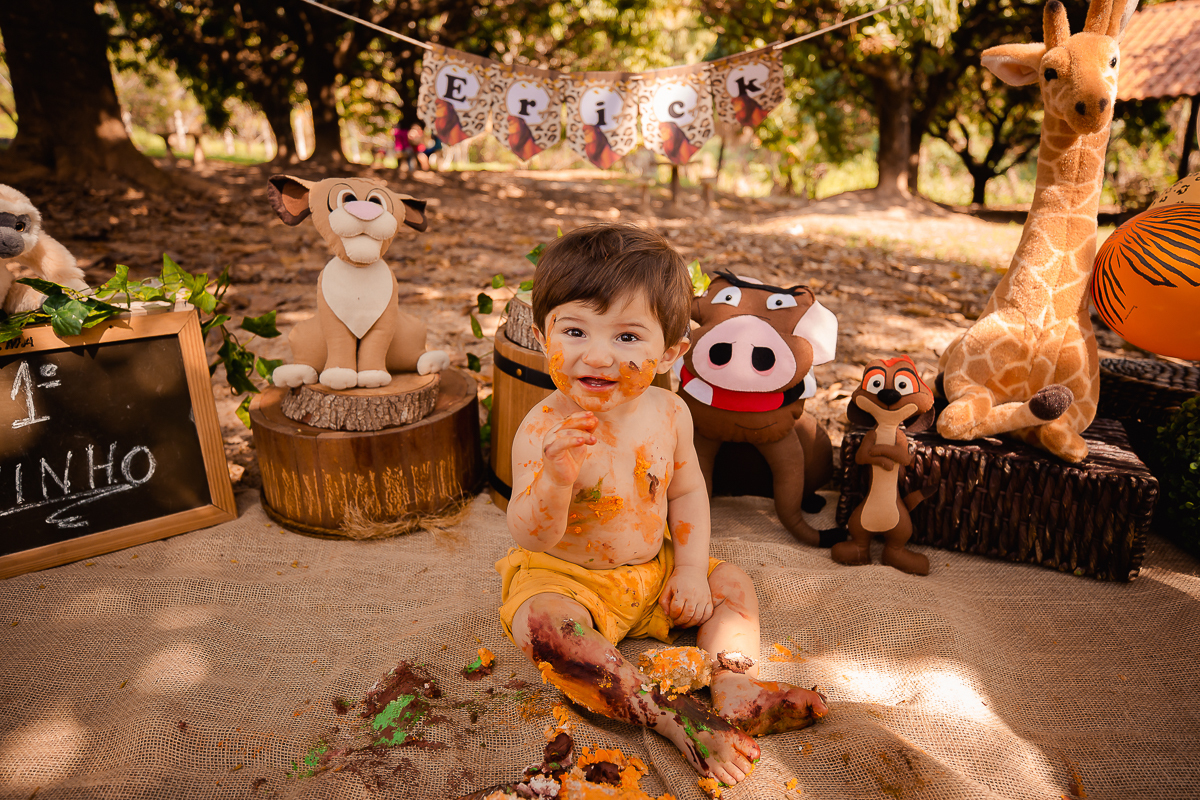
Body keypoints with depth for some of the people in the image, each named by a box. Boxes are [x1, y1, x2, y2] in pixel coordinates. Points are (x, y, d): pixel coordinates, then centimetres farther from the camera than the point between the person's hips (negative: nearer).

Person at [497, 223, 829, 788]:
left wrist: (691, 568, -5)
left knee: (732, 584, 3)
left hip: (653, 572, 5)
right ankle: (671, 716, -28)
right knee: (542, 624, -33)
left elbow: (686, 491, 5)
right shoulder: (544, 429, -26)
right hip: (567, 578, -5)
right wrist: (555, 477, -48)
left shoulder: (668, 413, -11)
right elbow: (531, 538, -28)